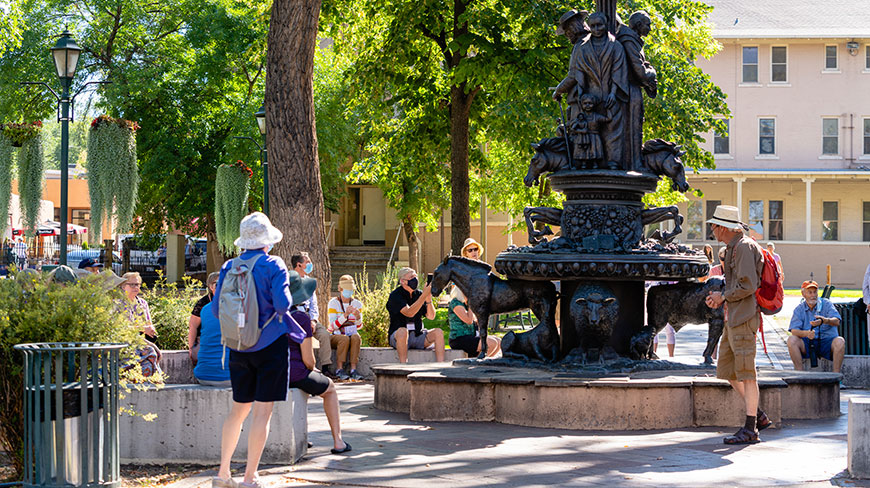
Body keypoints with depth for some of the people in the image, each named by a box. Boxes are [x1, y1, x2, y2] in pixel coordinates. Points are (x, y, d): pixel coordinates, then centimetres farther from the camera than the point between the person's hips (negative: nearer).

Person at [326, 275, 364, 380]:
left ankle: (353, 369, -36)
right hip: (335, 337, -3)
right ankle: (339, 369, -32)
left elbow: (358, 327, 0)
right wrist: (345, 315, -29)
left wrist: (358, 316, -22)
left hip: (352, 334, 3)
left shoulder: (357, 304, 5)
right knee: (344, 339, -36)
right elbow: (333, 326, -15)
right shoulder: (333, 303, -6)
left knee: (355, 337, -32)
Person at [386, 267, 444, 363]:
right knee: (403, 331, -38)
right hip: (397, 336, -5)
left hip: (417, 336, 5)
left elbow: (431, 316, 4)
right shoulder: (395, 296, -8)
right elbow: (409, 313, -24)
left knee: (438, 332, -17)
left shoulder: (418, 294, 9)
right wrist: (424, 296, -26)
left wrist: (428, 299, -13)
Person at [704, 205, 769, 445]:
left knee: (745, 373, -7)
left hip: (744, 317, -11)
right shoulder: (732, 248, 18)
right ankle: (758, 416, 18)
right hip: (732, 318, 11)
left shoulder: (744, 247, -14)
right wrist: (718, 296, 11)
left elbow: (748, 285, -21)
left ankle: (751, 429, -5)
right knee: (726, 369, 12)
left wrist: (723, 297, -9)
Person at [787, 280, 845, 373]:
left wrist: (824, 320, -39)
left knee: (840, 341, -32)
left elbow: (836, 321, -16)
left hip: (827, 342, -1)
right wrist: (806, 333, -31)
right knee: (792, 340, -26)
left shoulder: (826, 304, 0)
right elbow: (794, 330, -8)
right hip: (807, 343, 1)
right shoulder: (799, 309, 4)